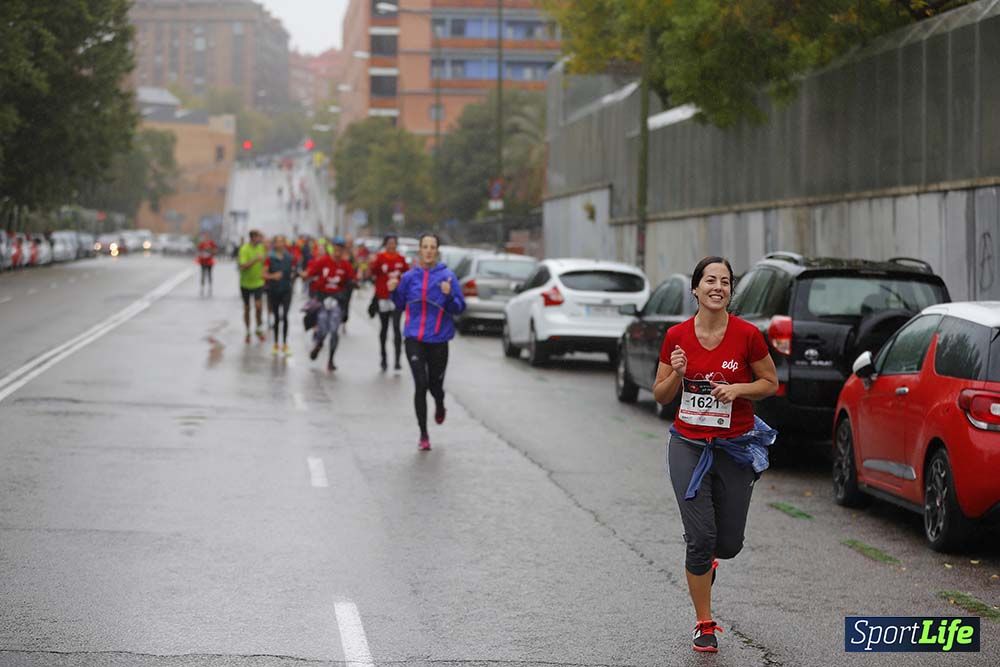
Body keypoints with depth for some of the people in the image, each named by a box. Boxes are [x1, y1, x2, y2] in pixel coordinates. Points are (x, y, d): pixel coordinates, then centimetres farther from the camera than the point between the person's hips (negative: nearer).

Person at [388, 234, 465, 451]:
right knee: (421, 384, -11)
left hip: (438, 339, -1)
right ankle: (423, 435, 0)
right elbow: (401, 305, 14)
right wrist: (394, 291, -4)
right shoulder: (410, 276, 3)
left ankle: (439, 406, 48)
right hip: (414, 338, 1)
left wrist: (449, 295, -22)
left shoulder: (447, 276, -3)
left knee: (435, 385, 9)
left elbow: (459, 308, -4)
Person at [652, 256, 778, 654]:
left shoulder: (747, 335, -8)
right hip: (689, 445, 0)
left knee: (729, 543, 6)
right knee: (700, 537, -8)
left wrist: (738, 388, -15)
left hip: (734, 448, 0)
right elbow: (661, 396, 5)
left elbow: (770, 383, 3)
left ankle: (705, 561, 44)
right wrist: (677, 374, -15)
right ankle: (704, 625, 8)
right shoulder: (677, 336, -3)